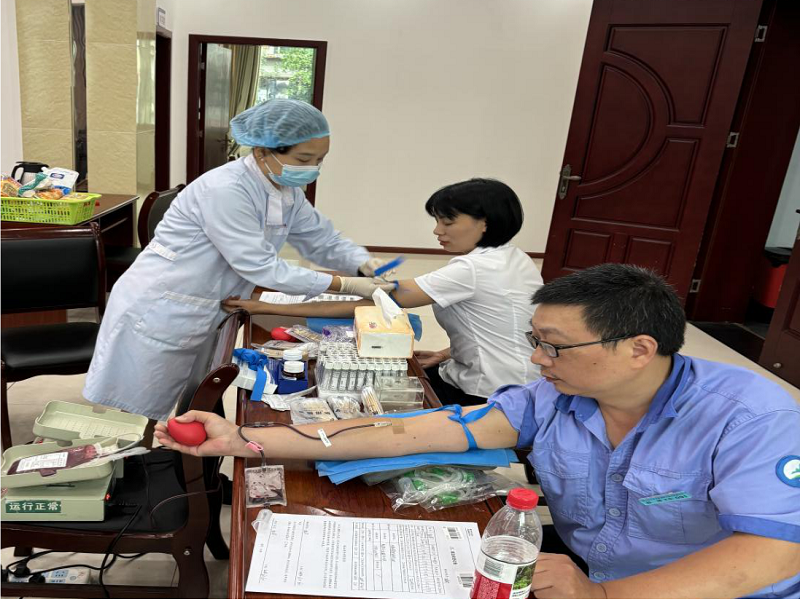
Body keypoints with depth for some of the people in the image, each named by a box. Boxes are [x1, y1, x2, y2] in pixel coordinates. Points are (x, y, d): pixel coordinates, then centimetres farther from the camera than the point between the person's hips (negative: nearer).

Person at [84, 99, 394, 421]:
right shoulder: (225, 190, -27)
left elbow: (325, 241, 7)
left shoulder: (288, 192, -1)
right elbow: (260, 267, -27)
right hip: (157, 315, -8)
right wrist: (343, 285, -24)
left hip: (202, 322, 8)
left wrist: (364, 264, -14)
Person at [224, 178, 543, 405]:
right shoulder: (514, 258, 3)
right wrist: (448, 354, 1)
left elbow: (374, 301, -29)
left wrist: (269, 308, -27)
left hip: (490, 399, -9)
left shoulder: (471, 269, -26)